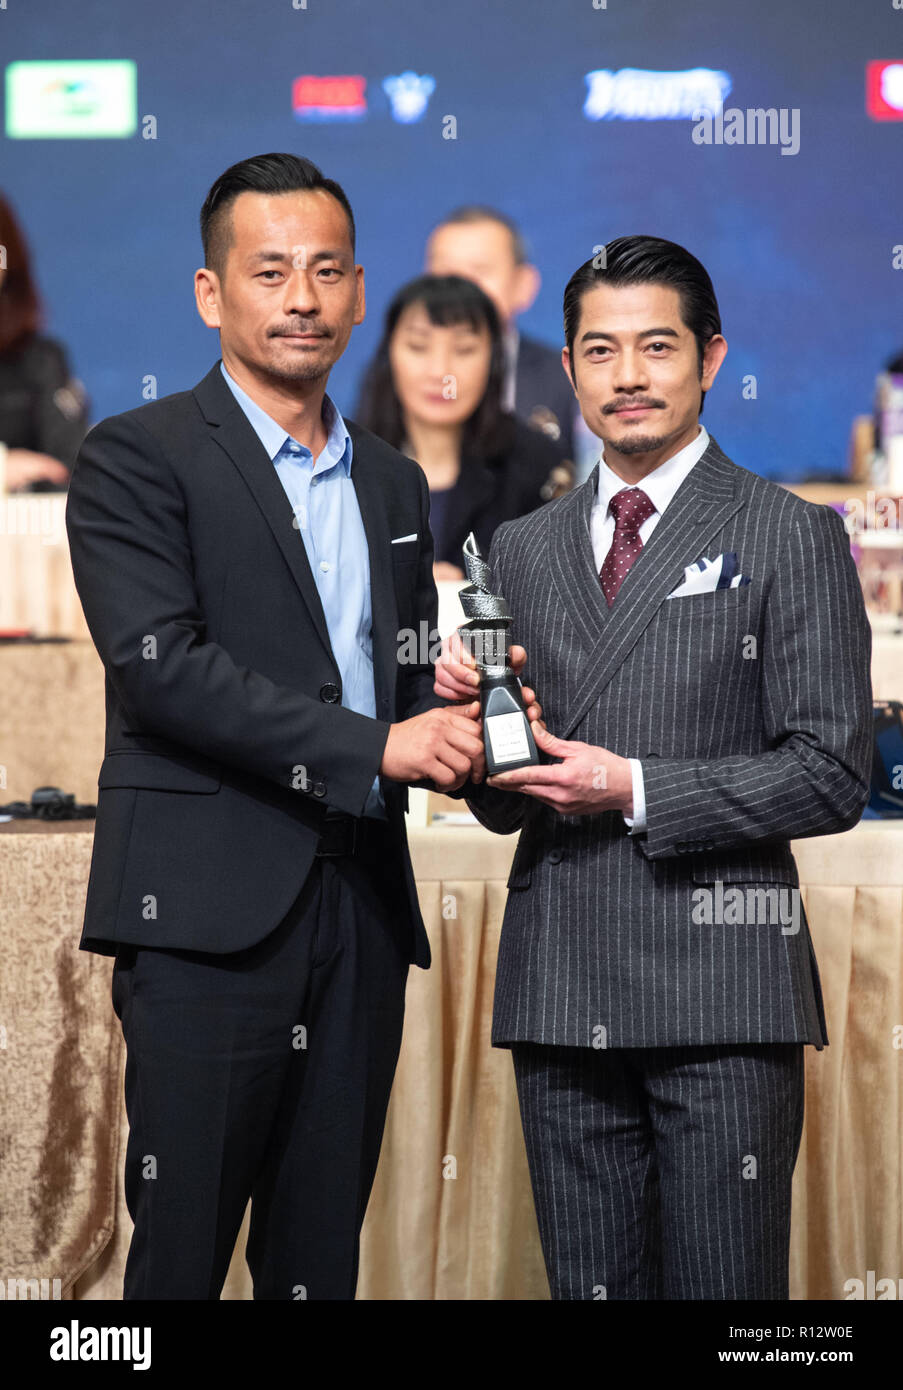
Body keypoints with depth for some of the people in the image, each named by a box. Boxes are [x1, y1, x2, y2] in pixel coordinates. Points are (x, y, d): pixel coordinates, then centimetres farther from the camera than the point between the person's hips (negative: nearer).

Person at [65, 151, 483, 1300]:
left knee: (322, 1258, 8)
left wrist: (450, 711, -1)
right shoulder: (137, 459, -2)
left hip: (362, 906, 6)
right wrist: (375, 745, -18)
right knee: (182, 1252, -5)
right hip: (208, 909, -6)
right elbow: (159, 666, -14)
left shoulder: (392, 483, 19)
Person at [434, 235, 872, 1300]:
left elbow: (830, 774, -6)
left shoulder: (791, 538, 1)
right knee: (588, 1287, 10)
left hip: (719, 985, -4)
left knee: (723, 1288, -3)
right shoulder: (520, 552, 16)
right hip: (559, 996, 5)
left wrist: (635, 790, -12)